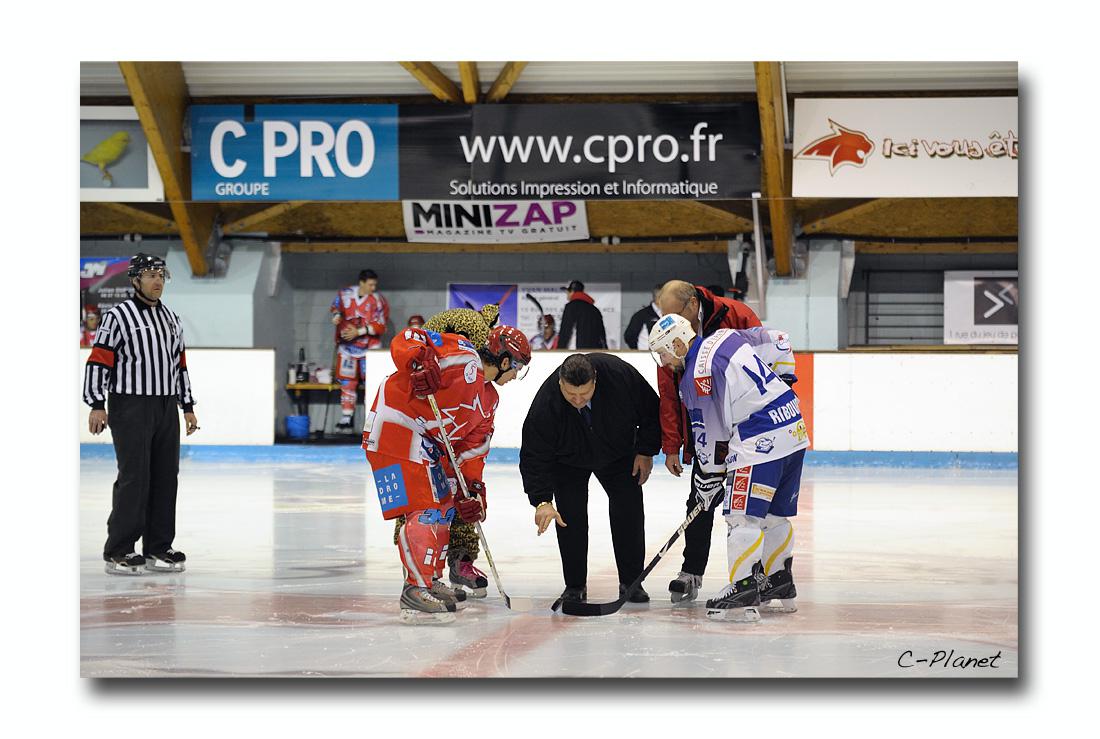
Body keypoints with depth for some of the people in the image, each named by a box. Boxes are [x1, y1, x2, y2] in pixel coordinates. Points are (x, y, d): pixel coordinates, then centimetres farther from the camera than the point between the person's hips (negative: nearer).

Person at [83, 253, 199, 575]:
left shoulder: (172, 320, 16)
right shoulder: (118, 316, -6)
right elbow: (98, 362, -10)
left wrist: (188, 407, 18)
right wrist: (97, 405, -17)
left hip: (166, 409, 7)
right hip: (130, 407, -7)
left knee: (166, 478, 6)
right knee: (134, 478, -10)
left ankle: (158, 548, 14)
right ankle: (118, 552, -5)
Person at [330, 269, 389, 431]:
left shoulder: (377, 301, -11)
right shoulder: (345, 293, -3)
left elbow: (380, 326, -14)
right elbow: (335, 307, 16)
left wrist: (359, 332, -21)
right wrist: (336, 316, -6)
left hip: (369, 346, -3)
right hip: (347, 345, 3)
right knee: (347, 381, 7)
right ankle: (346, 419, 14)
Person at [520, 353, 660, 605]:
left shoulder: (619, 374, -35)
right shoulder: (546, 404, -37)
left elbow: (651, 409, -16)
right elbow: (534, 456, -30)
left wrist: (646, 451, -12)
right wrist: (542, 500, -40)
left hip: (618, 453, 1)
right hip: (568, 460, -1)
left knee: (629, 508, -4)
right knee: (570, 516, -10)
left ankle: (631, 582, 6)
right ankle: (575, 586, 3)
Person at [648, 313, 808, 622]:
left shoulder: (695, 377, -10)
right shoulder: (726, 337, 12)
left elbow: (709, 434, -4)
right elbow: (779, 342, 22)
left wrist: (709, 475, 8)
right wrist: (778, 385, 32)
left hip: (761, 442, -9)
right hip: (795, 427, 9)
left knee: (743, 515, -9)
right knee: (775, 514, 18)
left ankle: (743, 592, -14)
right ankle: (780, 586, 27)